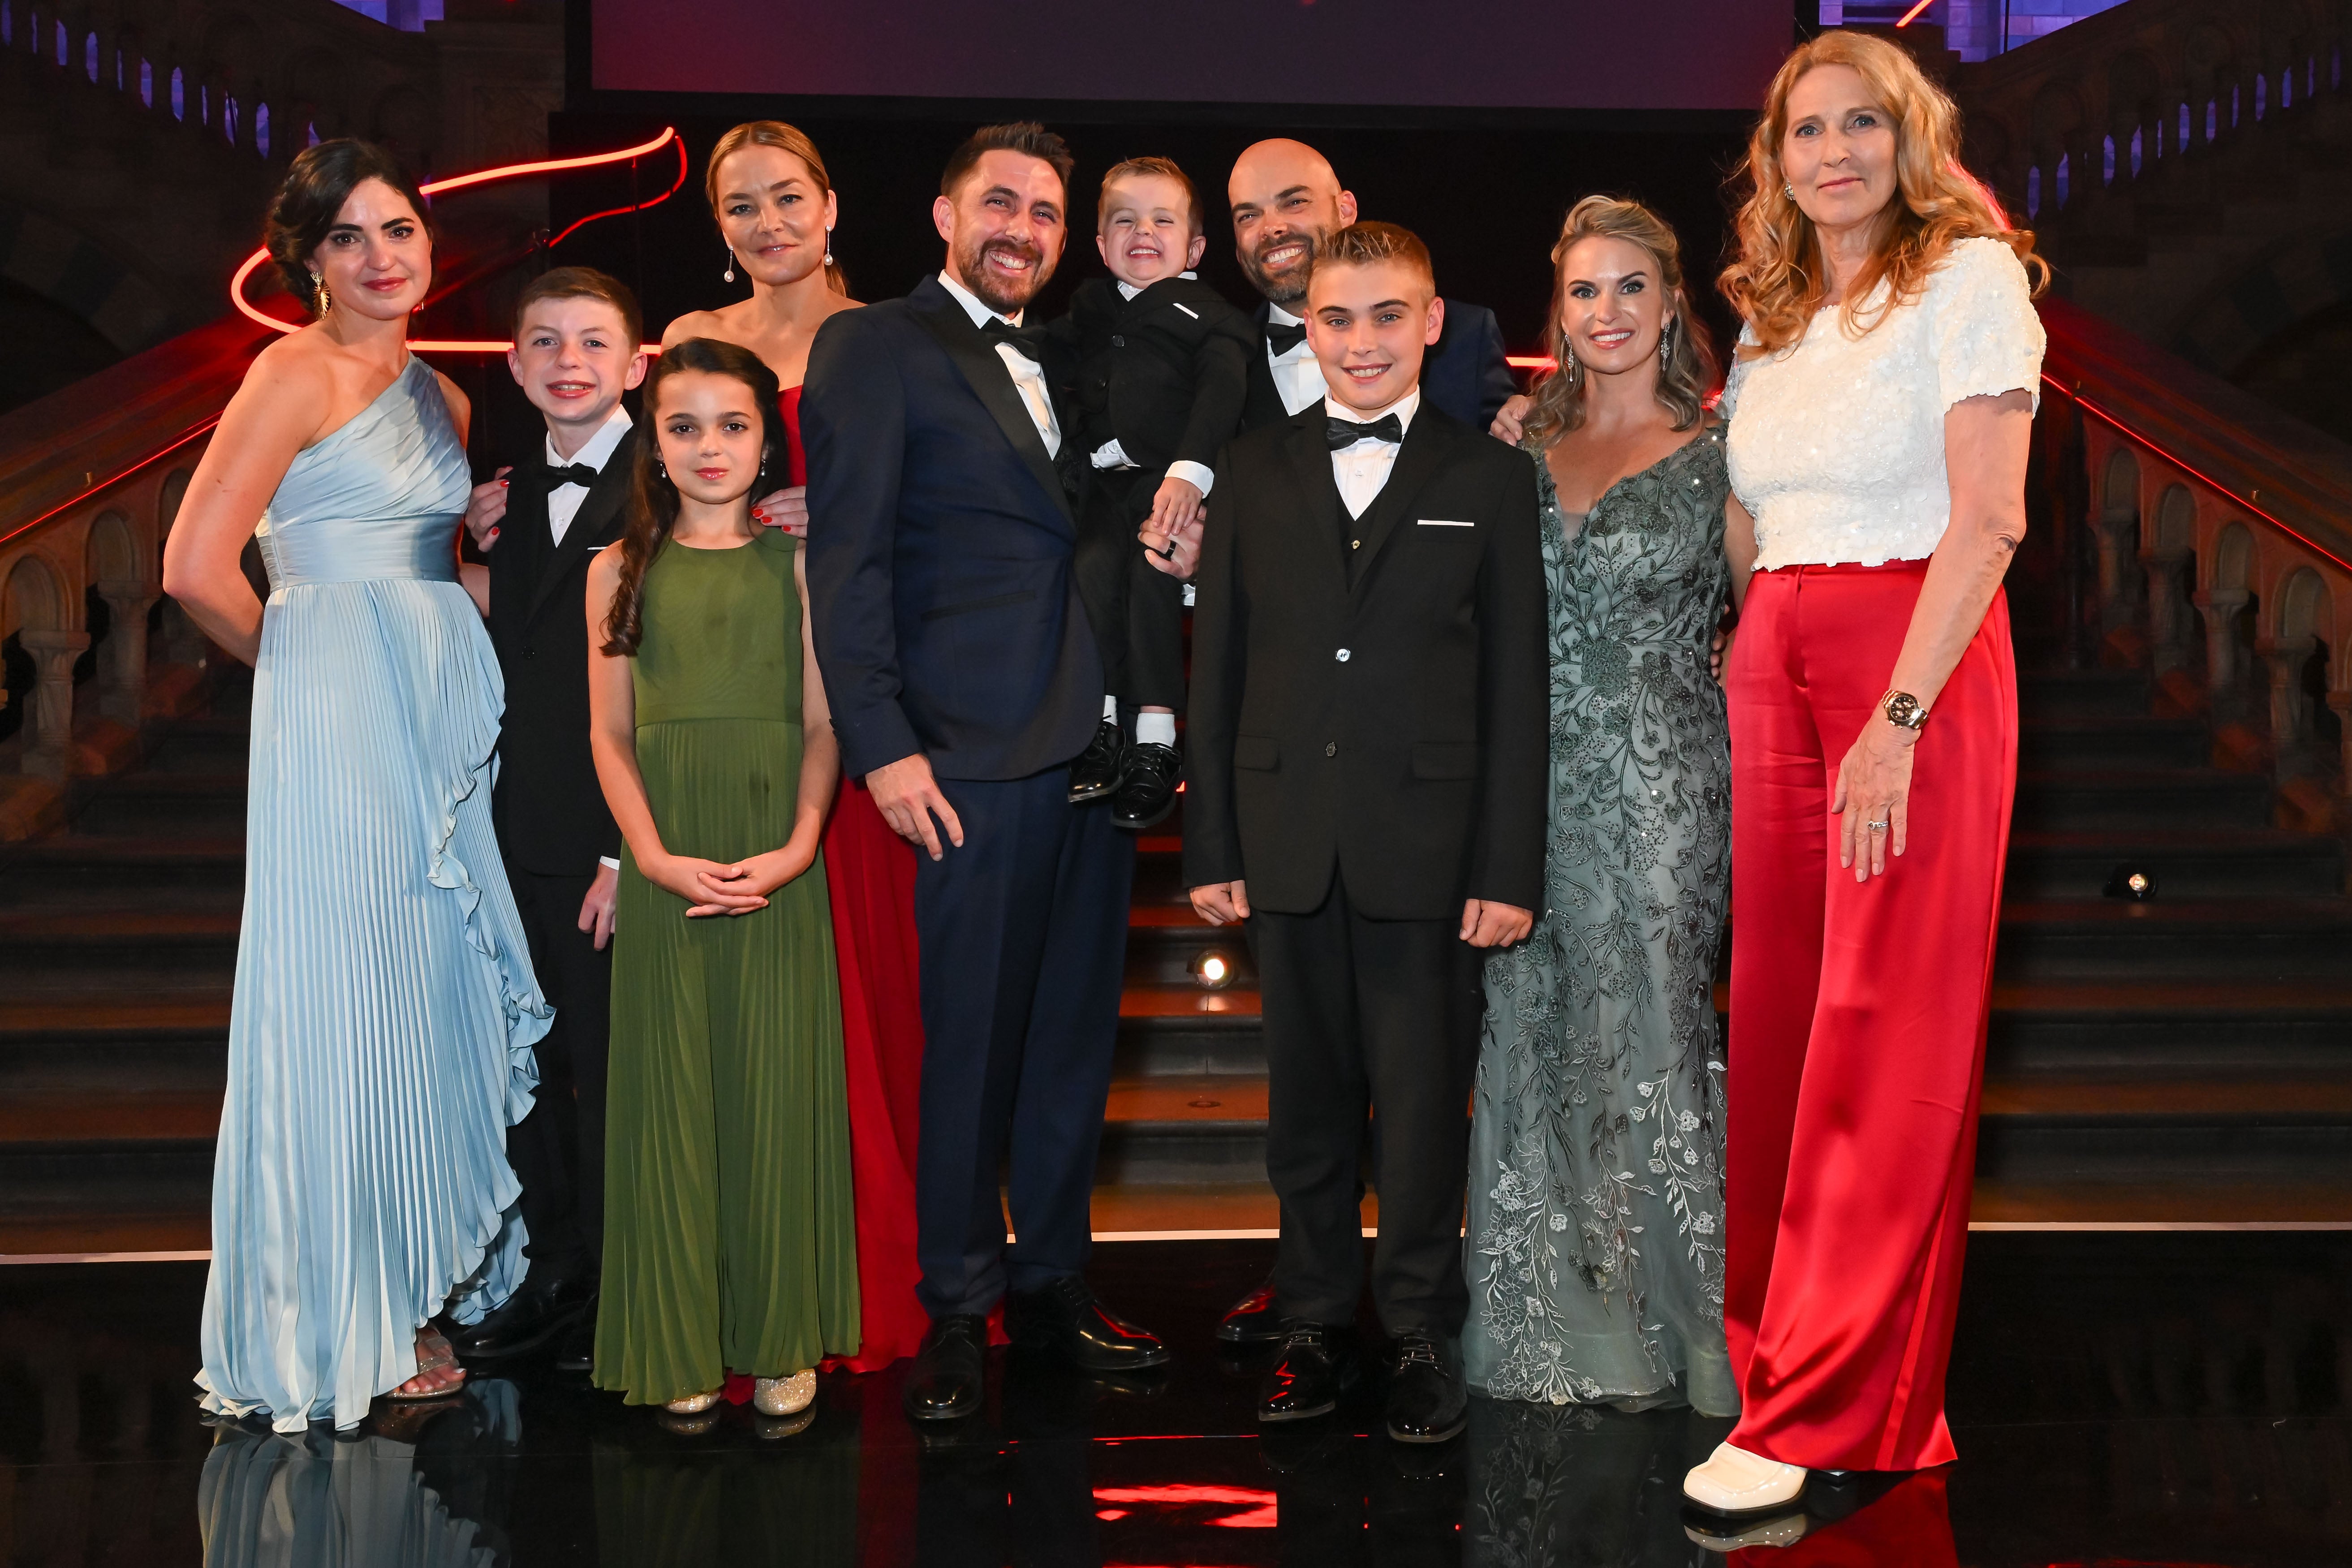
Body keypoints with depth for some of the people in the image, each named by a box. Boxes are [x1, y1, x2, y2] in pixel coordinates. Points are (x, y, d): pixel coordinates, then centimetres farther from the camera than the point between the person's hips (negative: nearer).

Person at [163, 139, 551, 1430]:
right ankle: (336, 1333, 11)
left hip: (447, 720, 7)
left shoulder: (441, 396, 16)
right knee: (349, 1008, -2)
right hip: (341, 729, -7)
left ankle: (420, 1298, 23)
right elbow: (197, 568, -15)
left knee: (439, 995, 10)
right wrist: (303, 658, -1)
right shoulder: (298, 374, -7)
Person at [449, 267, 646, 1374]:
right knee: (533, 1065, 13)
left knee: (616, 1070, 4)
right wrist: (476, 550, 1)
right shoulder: (512, 495, 14)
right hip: (521, 834, 7)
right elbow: (498, 653, 16)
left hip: (619, 838, -6)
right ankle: (554, 1274, 27)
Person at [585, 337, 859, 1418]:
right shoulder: (621, 569, 7)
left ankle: (781, 1340, 15)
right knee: (672, 1089, 4)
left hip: (779, 867, 0)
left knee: (777, 1087, 2)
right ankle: (682, 1343, 15)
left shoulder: (797, 562, 5)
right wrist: (653, 855, -9)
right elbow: (610, 734, 5)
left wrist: (799, 846, -12)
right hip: (665, 869, 1)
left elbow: (822, 724, 2)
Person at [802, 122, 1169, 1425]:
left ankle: (1051, 1282, 23)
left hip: (1094, 747, 6)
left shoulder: (1062, 369, 21)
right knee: (969, 1039, -1)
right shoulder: (874, 347, 0)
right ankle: (956, 1307, 13)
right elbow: (847, 560, -7)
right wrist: (883, 743, -14)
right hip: (975, 753, -6)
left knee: (1074, 1032, 11)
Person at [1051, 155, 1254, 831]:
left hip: (1172, 479, -4)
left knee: (1152, 569, -29)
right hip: (1103, 479, 4)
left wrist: (1190, 470, -25)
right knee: (1092, 566, -25)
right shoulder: (1088, 310, 24)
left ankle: (1156, 742, -24)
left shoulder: (1207, 314, 6)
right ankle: (1101, 728, -21)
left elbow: (1222, 393, -9)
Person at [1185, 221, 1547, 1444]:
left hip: (1427, 843, -2)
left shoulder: (1489, 479, 5)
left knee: (1424, 1099, 2)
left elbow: (1516, 687, 1)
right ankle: (1314, 1325, 22)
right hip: (1289, 838, 2)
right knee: (1305, 1095, 10)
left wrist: (1510, 867, -5)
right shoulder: (1254, 473, 11)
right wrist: (1209, 844, 3)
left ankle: (1423, 1335, 15)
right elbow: (1217, 667, 9)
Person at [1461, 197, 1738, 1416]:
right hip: (1532, 782, 4)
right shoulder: (1522, 445, 11)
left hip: (1659, 780, -4)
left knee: (1648, 1040, -2)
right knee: (1530, 1039, 7)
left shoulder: (1719, 450, 0)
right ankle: (1553, 1324, 20)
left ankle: (1665, 1325, 12)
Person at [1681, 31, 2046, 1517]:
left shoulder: (1969, 273, -2)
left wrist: (1898, 720, -19)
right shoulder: (1772, 319, 18)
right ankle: (1777, 1341, 15)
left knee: (1883, 1035, -6)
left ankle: (1825, 1411, -3)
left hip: (1918, 663, -6)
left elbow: (1987, 519, -12)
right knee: (1777, 1016, 5)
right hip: (1772, 670, 6)